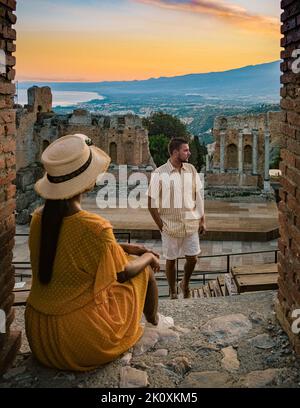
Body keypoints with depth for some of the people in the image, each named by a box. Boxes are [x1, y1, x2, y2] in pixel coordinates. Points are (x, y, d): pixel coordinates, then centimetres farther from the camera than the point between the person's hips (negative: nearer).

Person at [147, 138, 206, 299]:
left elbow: (198, 196, 7)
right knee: (170, 260, 10)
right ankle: (173, 292, 30)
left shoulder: (191, 170, 0)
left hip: (191, 224, 3)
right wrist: (161, 226, -8)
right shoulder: (159, 174, -12)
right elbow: (152, 203, -8)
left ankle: (185, 284, 35)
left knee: (192, 258, 7)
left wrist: (202, 220, 4)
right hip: (171, 226, -3)